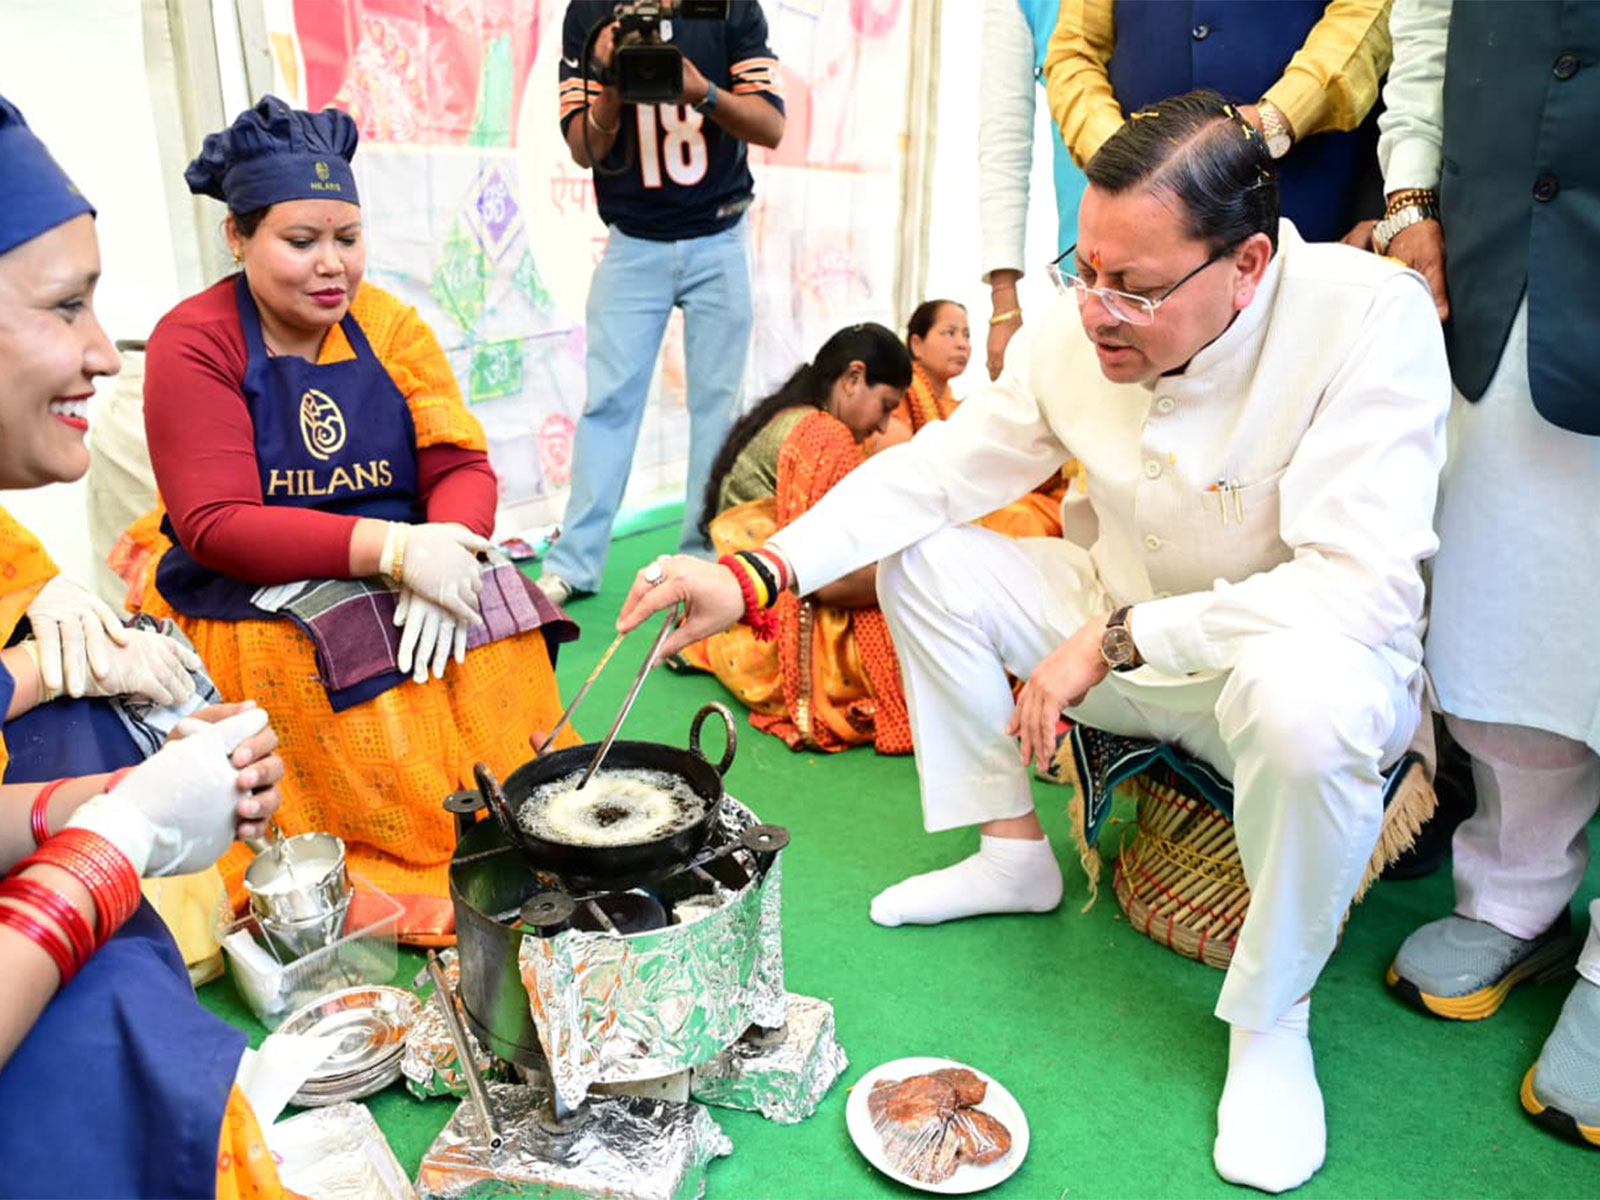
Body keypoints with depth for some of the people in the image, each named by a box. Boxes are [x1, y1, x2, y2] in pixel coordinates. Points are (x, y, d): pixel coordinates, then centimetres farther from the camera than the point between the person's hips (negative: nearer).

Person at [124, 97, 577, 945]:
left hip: (404, 576, 3)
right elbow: (216, 527, -16)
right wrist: (394, 549, -28)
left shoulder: (388, 325, 4)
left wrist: (449, 546, -26)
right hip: (251, 604, -3)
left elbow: (462, 465, -2)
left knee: (502, 635, -22)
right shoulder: (194, 343, -7)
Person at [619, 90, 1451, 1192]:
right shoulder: (1081, 330, -11)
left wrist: (1115, 636, -31)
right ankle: (1013, 853, 12)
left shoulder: (1371, 317, -26)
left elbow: (1365, 588, -33)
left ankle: (1271, 1020, -11)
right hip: (1126, 632, 6)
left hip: (1316, 649, -5)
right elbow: (938, 467, -6)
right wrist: (754, 576, -18)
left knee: (1304, 694, -41)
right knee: (921, 558, -4)